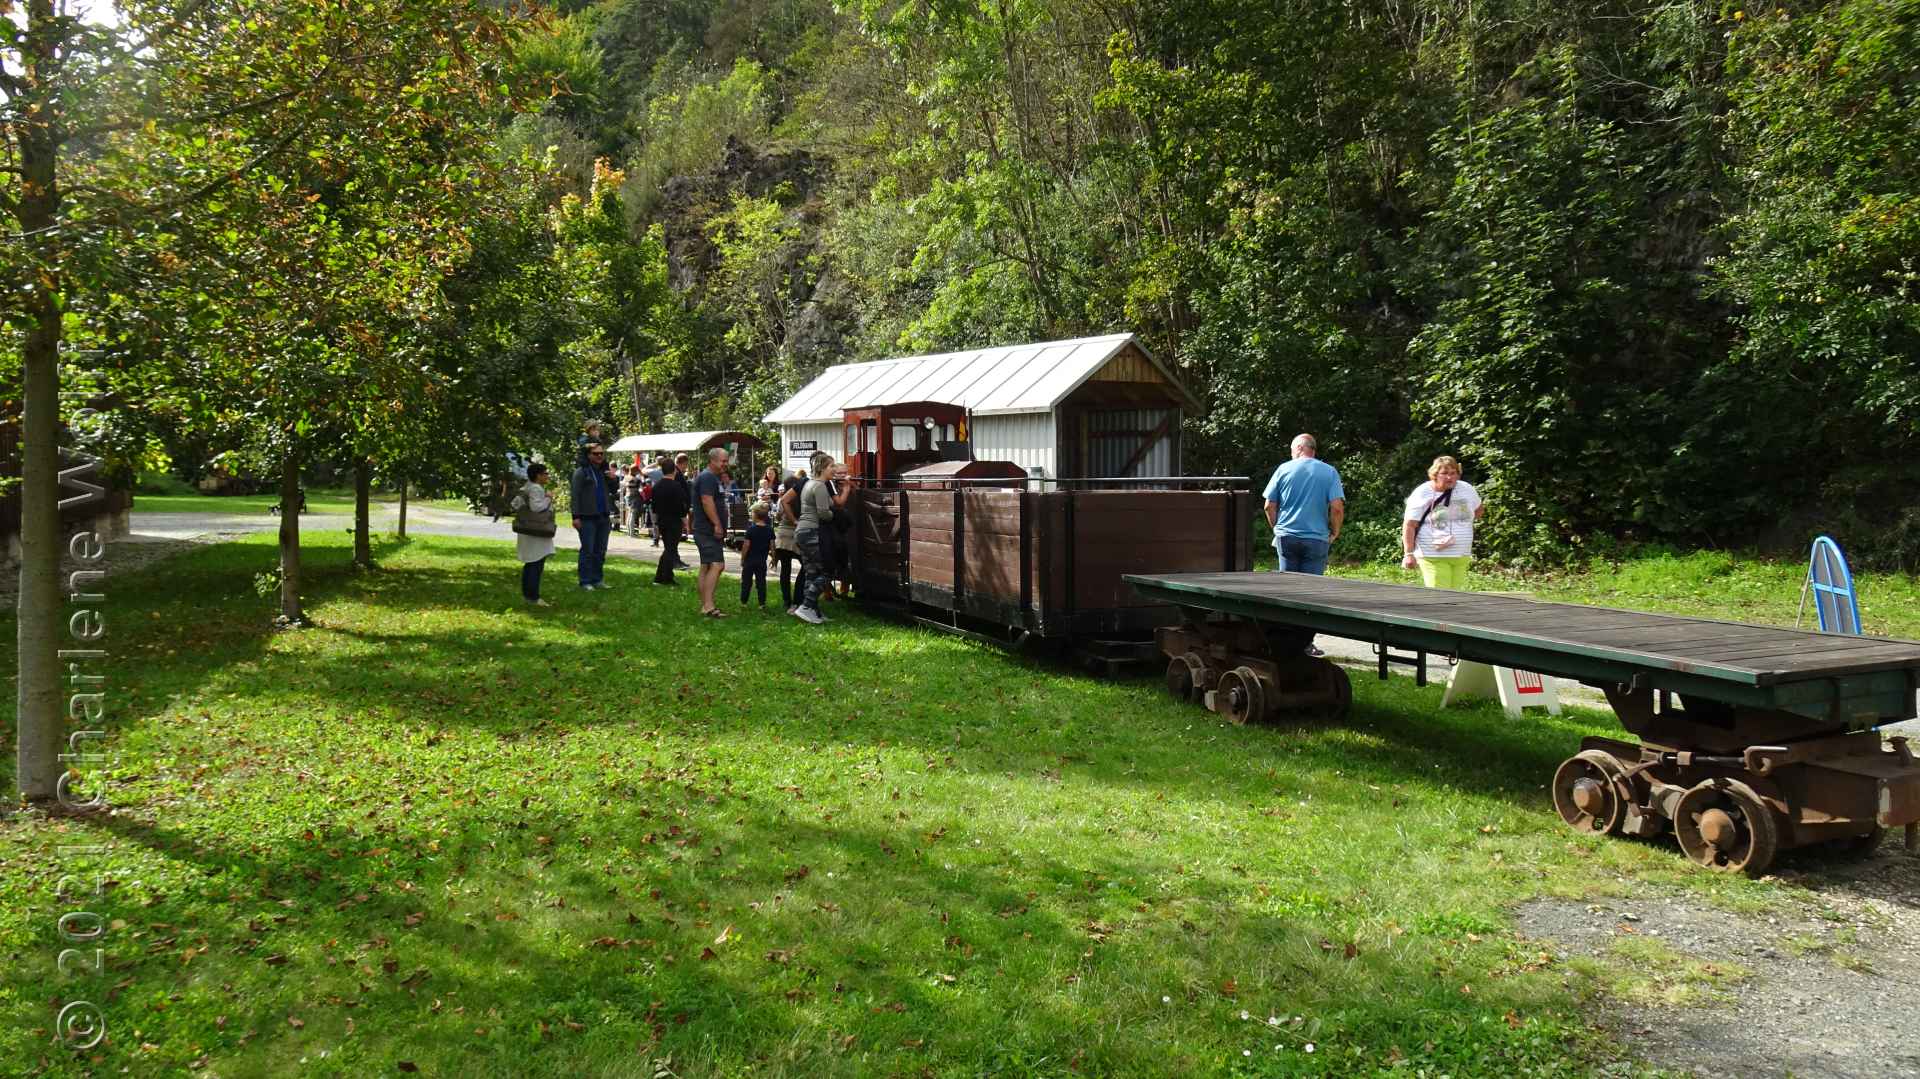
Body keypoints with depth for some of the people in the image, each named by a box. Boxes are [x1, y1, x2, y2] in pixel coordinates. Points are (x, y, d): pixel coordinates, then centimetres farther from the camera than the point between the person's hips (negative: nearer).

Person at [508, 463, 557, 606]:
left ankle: (527, 594, 23)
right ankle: (533, 597, -10)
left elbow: (515, 504, 16)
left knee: (530, 564, 16)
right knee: (536, 564, -9)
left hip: (529, 531, 11)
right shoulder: (536, 489, -16)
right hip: (536, 533, -11)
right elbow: (537, 507, -25)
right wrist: (548, 499, -13)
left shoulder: (527, 488, 14)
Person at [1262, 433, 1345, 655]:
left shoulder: (1284, 469, 2)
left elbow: (1269, 506, 2)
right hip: (1316, 539, -1)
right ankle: (1305, 643, 4)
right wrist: (1334, 533, 6)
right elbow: (1337, 507, -9)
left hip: (1286, 537, 1)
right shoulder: (1329, 472, 0)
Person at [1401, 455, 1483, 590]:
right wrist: (1409, 554, -14)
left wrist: (1463, 524, 16)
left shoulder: (1467, 489, 7)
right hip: (1433, 557, -4)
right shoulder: (1422, 494, -5)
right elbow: (1409, 525, -7)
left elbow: (1479, 509, 28)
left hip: (1461, 557, 5)